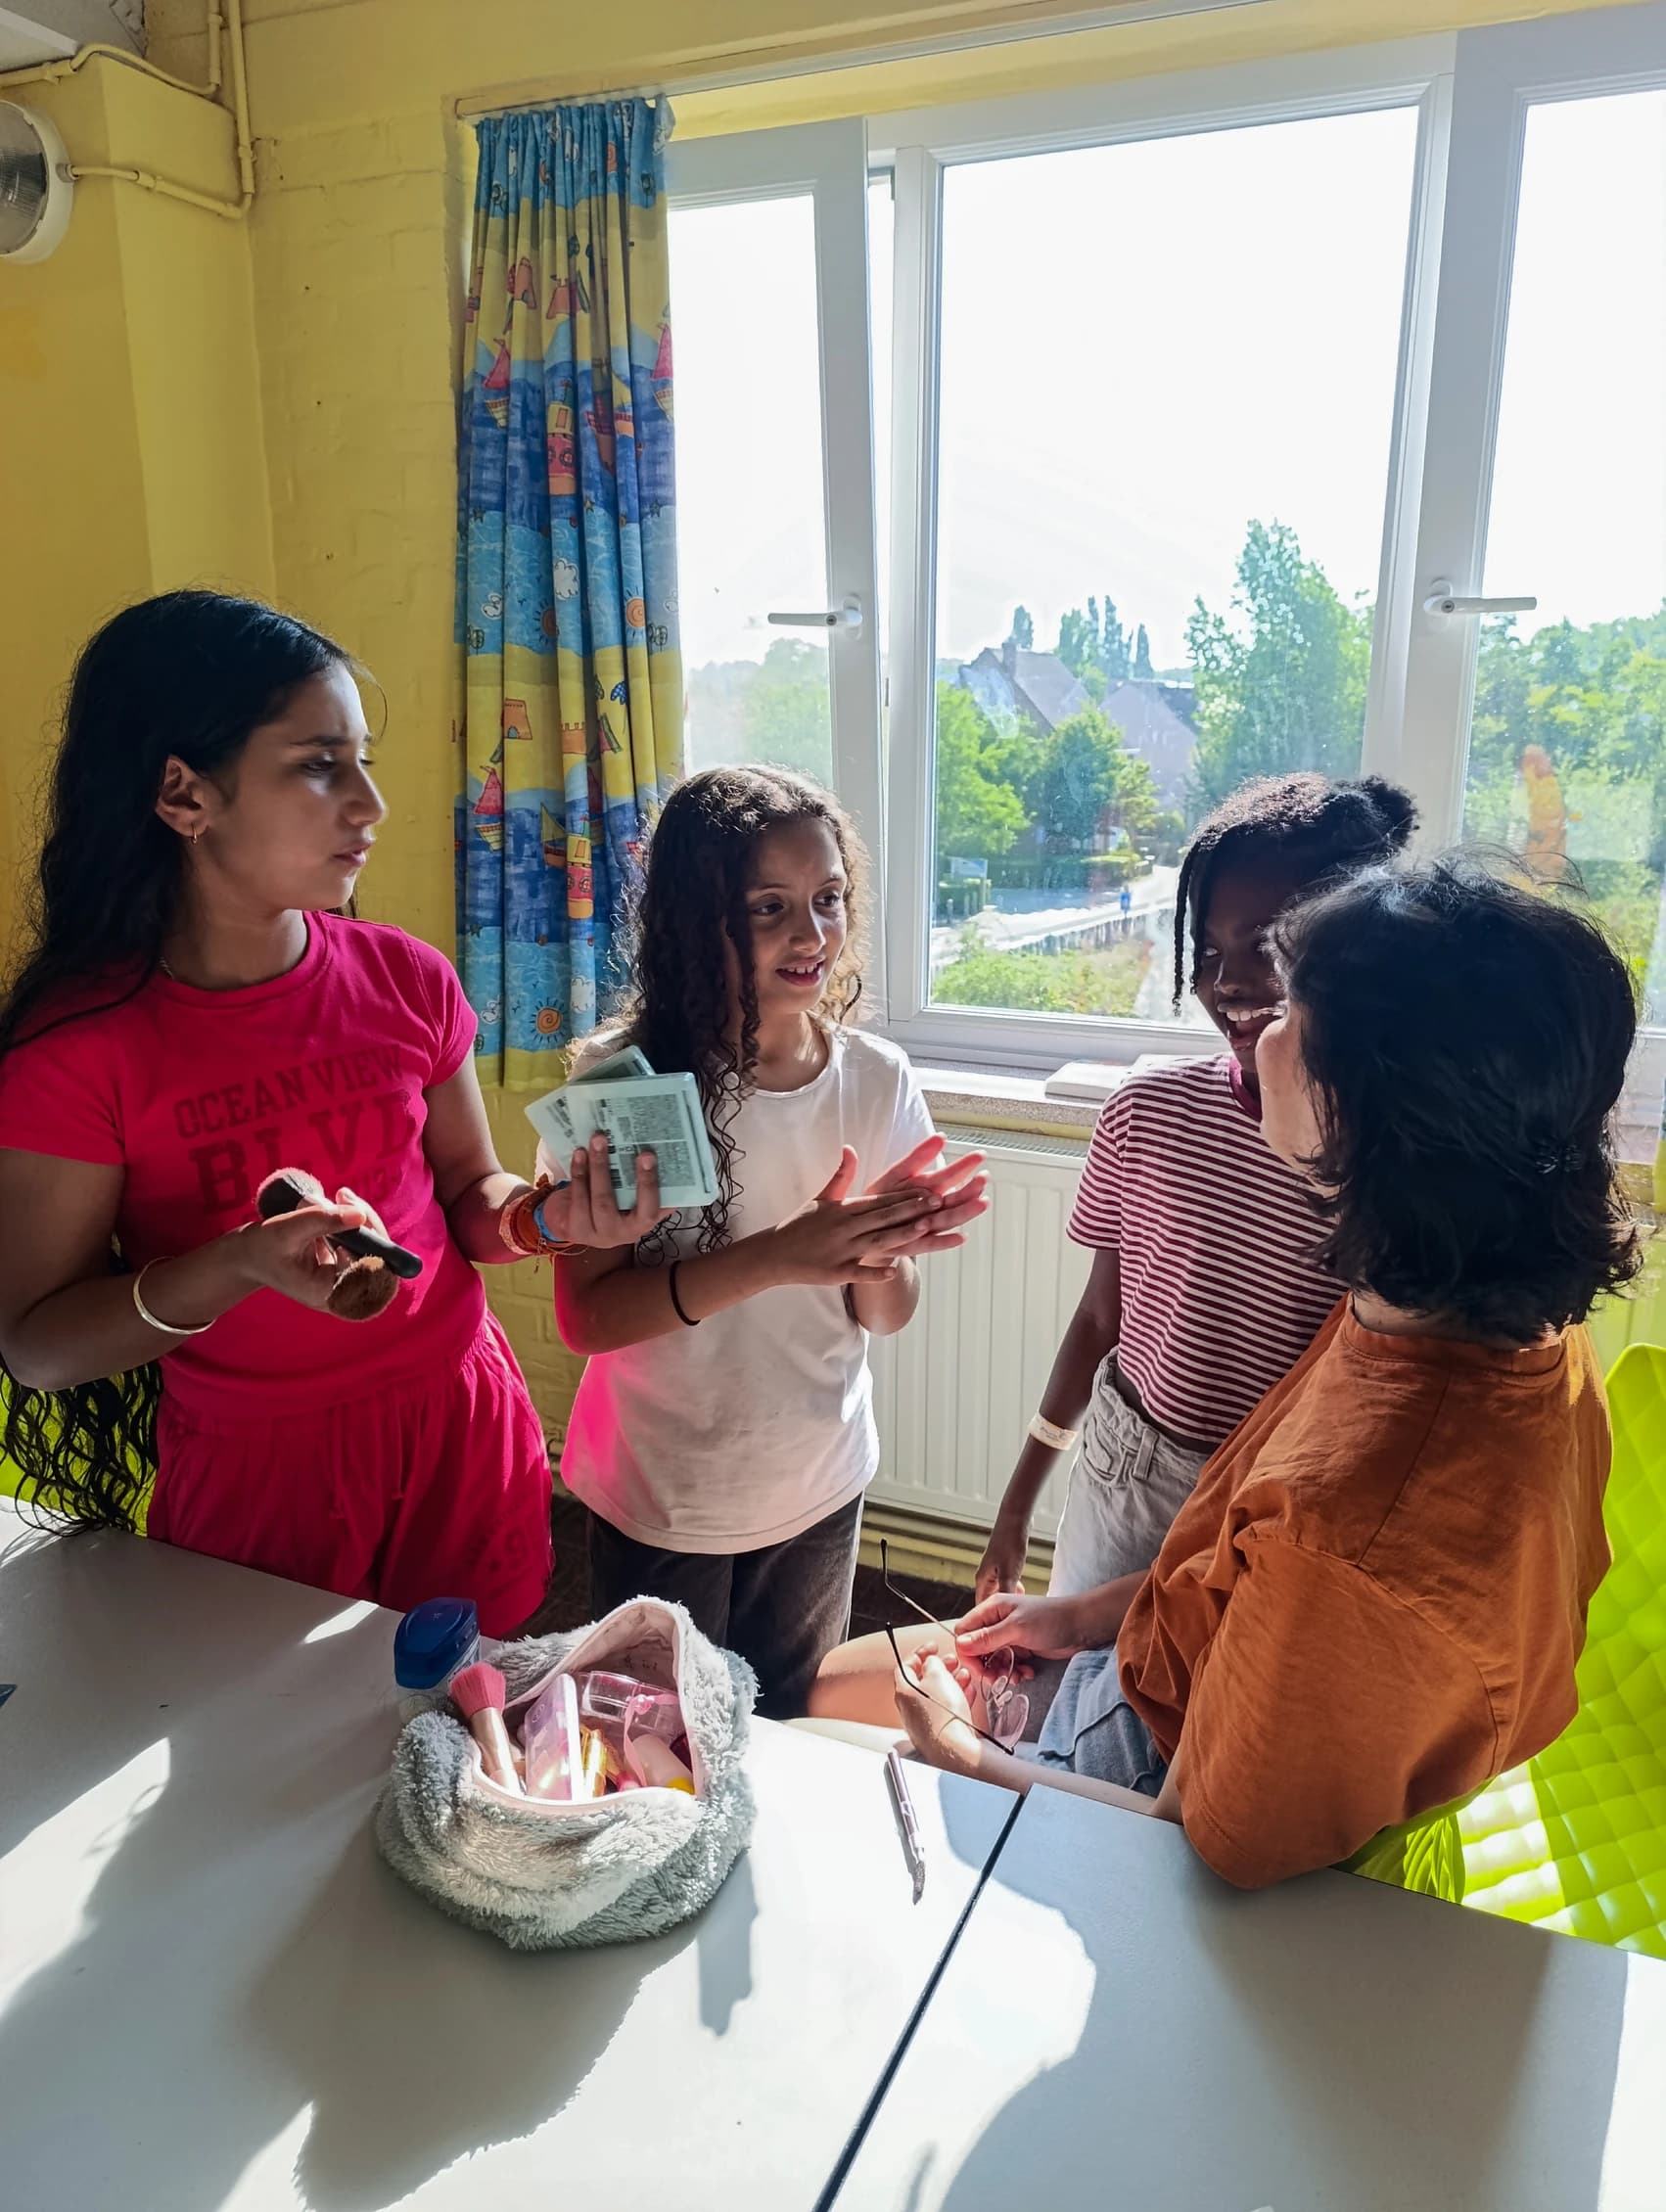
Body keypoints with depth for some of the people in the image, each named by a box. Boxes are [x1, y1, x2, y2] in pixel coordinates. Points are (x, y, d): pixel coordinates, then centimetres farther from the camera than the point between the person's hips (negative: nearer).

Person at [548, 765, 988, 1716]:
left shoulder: (878, 1079, -10)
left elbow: (889, 1317, -4)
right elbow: (587, 1314, -22)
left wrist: (878, 1255, -26)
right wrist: (776, 1257, -33)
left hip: (820, 1490, 3)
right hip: (660, 1503, -2)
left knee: (786, 1721, 25)